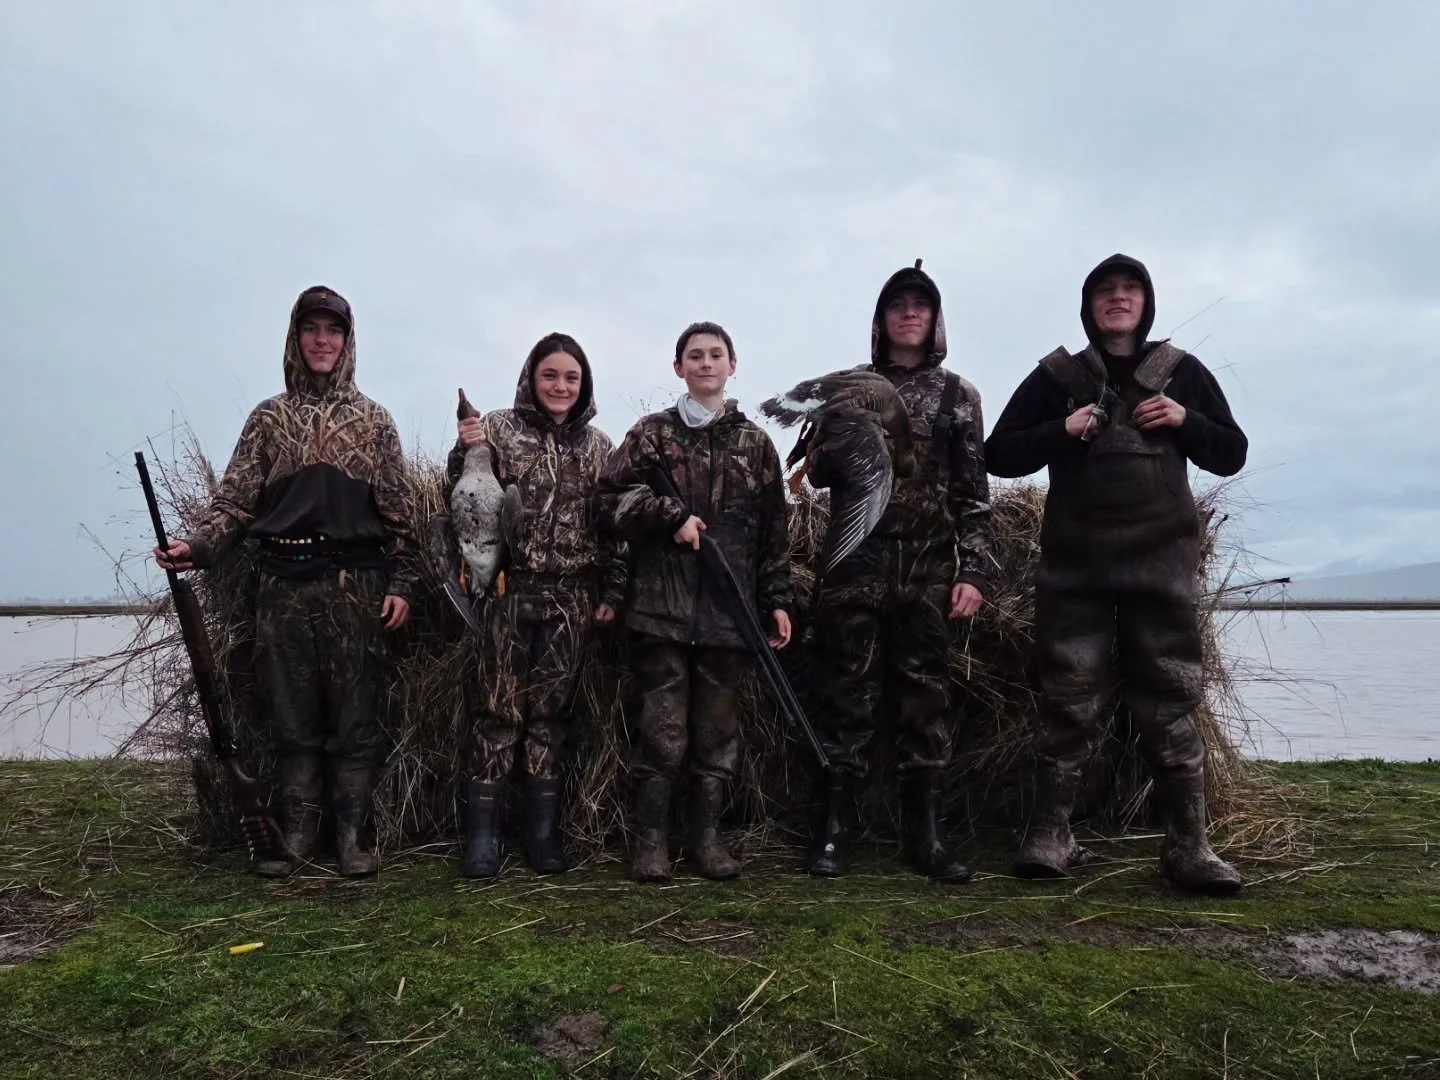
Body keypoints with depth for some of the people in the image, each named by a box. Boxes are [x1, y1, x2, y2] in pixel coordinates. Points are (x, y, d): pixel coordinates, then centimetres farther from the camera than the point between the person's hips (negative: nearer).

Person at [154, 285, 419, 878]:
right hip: (284, 586, 1)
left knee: (357, 716, 1)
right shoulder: (268, 418, 11)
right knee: (292, 716, 6)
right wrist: (199, 545, -12)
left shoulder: (374, 421, 8)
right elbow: (236, 498, 5)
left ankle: (354, 838, 10)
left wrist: (402, 583, -3)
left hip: (356, 587, -1)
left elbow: (398, 513, 5)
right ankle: (294, 835, 17)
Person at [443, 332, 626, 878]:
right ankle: (483, 834, 7)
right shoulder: (498, 428, 1)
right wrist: (465, 452, -18)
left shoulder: (597, 444, 9)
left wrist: (613, 591, 4)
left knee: (552, 709, 7)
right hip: (510, 587, -2)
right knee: (502, 707, -2)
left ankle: (543, 831, 16)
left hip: (572, 595, 2)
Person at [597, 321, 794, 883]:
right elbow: (612, 498, 1)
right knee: (662, 725, -1)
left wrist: (777, 600, 7)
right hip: (663, 604, -2)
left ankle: (706, 833, 21)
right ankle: (650, 837, 13)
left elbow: (774, 528, 11)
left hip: (729, 607, 2)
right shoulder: (652, 432, 7)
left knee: (718, 723, 8)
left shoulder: (755, 442, 11)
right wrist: (672, 516, -11)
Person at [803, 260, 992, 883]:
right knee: (847, 693, 0)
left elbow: (973, 491, 6)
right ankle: (834, 829, 7)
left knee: (926, 694, 3)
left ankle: (925, 832, 11)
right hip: (856, 562, 0)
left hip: (929, 568, 1)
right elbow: (817, 473, 8)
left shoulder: (957, 394, 11)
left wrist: (973, 571, -3)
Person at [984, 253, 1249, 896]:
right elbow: (999, 455, 5)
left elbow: (1232, 455, 14)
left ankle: (1187, 848, 6)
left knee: (1170, 705, 1)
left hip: (1161, 561, 1)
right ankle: (1050, 837, 5)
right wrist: (1062, 431, -11)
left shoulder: (1182, 373, 12)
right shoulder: (1057, 376, 8)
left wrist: (1185, 421, -5)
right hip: (1075, 564, 0)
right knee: (1069, 703, 0)